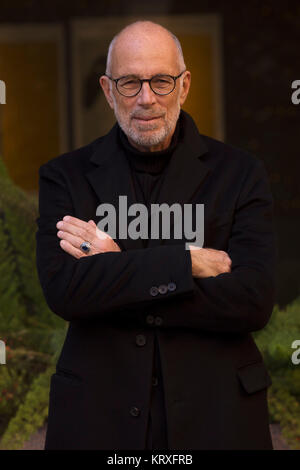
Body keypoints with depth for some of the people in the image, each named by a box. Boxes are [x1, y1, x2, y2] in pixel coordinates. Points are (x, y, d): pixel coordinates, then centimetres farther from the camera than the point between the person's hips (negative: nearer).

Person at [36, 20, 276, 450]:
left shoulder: (239, 173, -1)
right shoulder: (65, 176, 1)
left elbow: (255, 302, -13)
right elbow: (61, 290, -14)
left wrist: (113, 269, -14)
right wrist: (186, 263, -19)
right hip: (98, 419, 1)